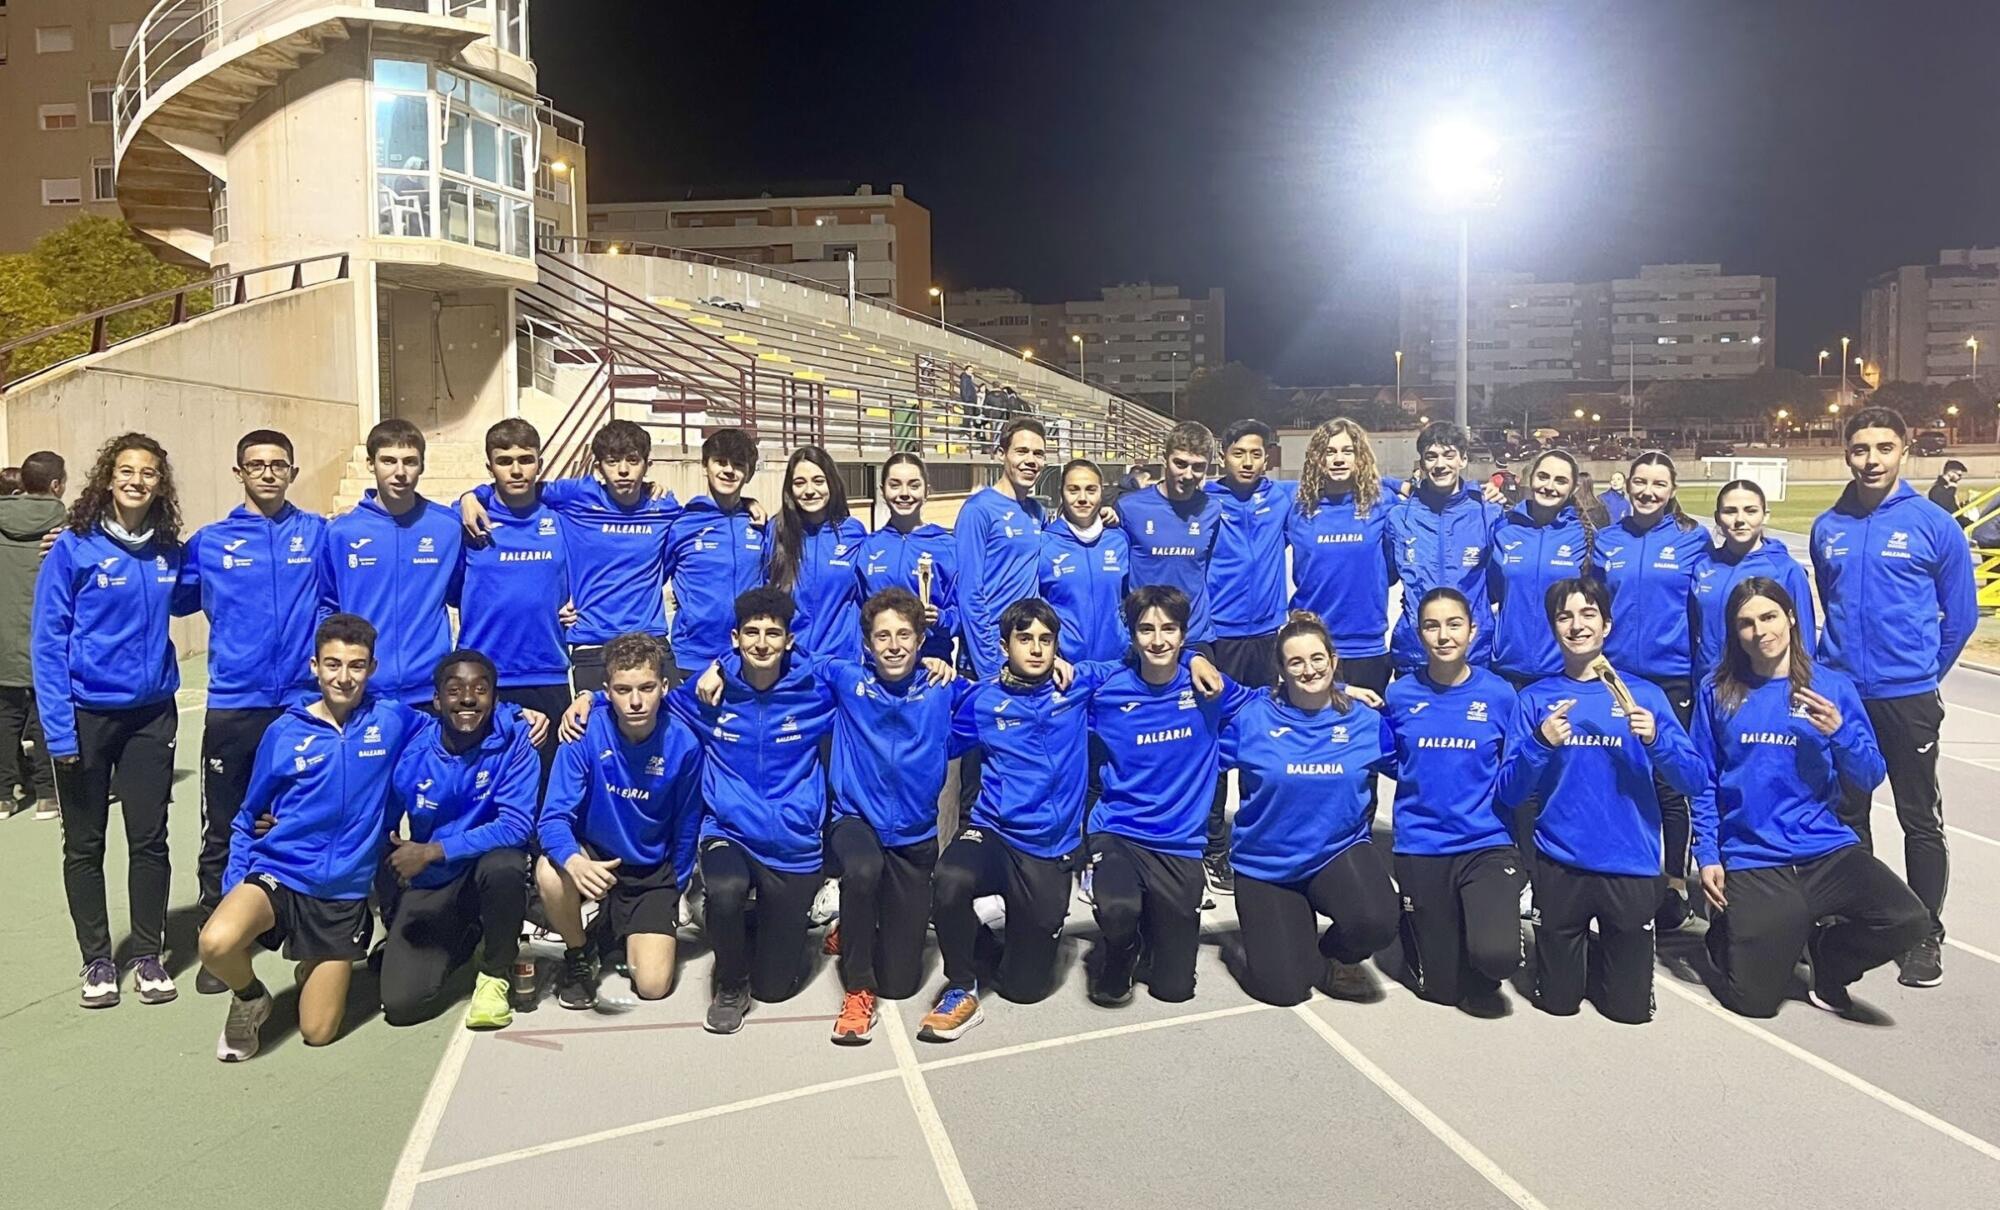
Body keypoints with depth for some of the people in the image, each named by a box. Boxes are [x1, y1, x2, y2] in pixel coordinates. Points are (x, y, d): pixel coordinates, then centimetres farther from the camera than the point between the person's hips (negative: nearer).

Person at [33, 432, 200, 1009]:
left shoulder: (168, 551, 2)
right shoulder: (73, 548, -10)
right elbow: (47, 641, -10)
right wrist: (58, 727, -15)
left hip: (151, 712, 3)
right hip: (86, 715, -3)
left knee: (149, 837, 7)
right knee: (85, 844, 10)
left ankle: (148, 956, 20)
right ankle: (97, 960, 23)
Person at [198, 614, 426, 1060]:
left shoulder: (392, 720, -4)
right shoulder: (284, 732, -2)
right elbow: (247, 820, 8)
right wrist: (233, 886, 1)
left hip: (344, 893, 0)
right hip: (278, 873, 0)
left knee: (318, 1033, 3)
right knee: (216, 944, -33)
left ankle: (317, 967, 38)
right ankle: (250, 998, 3)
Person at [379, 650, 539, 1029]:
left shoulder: (514, 739, -17)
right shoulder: (411, 749, -10)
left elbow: (516, 826, -25)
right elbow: (384, 829, 2)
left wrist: (432, 851, -26)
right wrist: (391, 911, 2)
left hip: (491, 867, -2)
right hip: (429, 885, 2)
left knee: (504, 864, -38)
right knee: (401, 1004, -12)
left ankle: (495, 975, -10)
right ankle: (464, 939, 23)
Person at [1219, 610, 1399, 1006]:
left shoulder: (1365, 721, -2)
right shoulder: (1252, 717, -9)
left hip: (1340, 851, 1)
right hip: (1267, 863, -1)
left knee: (1376, 921, -32)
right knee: (1283, 989, -7)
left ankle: (1330, 952, 7)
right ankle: (1298, 927, 30)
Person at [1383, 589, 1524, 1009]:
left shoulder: (1500, 694, -3)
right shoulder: (1400, 695, -2)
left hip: (1487, 842, -1)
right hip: (1421, 847, 1)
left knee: (1497, 956, -26)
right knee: (1441, 988, 7)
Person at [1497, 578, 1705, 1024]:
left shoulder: (1644, 694, 2)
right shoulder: (1535, 699, 2)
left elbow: (1695, 781, -4)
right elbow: (1509, 795, -3)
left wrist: (1655, 739, -21)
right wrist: (1540, 743, -19)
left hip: (1632, 865, 0)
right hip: (1560, 865, 0)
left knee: (1630, 1010, 8)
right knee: (1558, 1003, 9)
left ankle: (1605, 949, 35)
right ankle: (1574, 949, 38)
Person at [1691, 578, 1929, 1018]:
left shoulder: (1833, 687, 3)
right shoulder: (1718, 694, 2)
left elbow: (1870, 779, 2)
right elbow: (1703, 784, 4)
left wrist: (1840, 731, -16)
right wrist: (1707, 857, -3)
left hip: (1826, 848, 2)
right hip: (1751, 860, -1)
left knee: (1908, 919, -25)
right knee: (1755, 1001, -6)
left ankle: (1825, 952, 7)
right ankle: (1728, 931, 29)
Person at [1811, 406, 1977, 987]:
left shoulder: (1933, 524, -7)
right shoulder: (1827, 527, 4)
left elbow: (1960, 612, 2)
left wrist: (1922, 671, 7)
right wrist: (1837, 660, 14)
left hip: (1907, 698, -3)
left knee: (1920, 819, 6)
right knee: (1847, 814, 12)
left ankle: (1926, 935, 17)